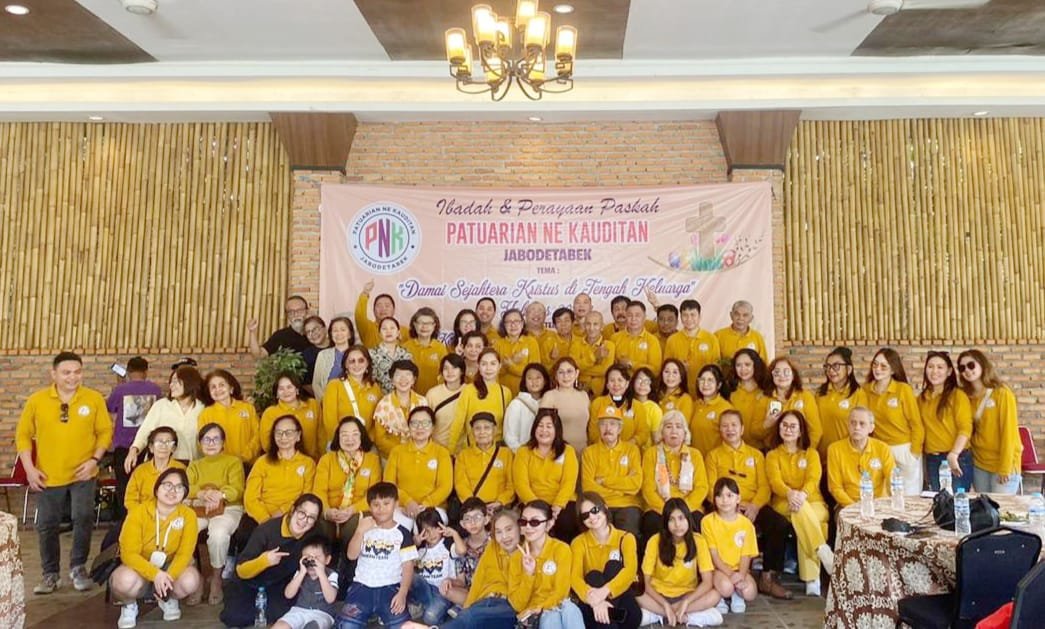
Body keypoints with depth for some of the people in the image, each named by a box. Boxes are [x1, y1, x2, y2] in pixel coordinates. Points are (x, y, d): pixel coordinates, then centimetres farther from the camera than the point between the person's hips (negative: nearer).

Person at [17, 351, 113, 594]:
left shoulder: (94, 399, -6)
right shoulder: (36, 400, -4)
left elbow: (105, 432, -2)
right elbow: (23, 435, 2)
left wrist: (95, 459, -13)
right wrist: (29, 468, -5)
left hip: (83, 474, -1)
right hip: (49, 476, 1)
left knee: (84, 518, -8)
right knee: (47, 525, 9)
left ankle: (78, 567, 14)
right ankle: (50, 574, 27)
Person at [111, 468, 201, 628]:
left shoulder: (188, 515, -15)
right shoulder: (138, 512, -19)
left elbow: (184, 553, -16)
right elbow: (129, 553, -22)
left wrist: (169, 576, -35)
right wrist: (155, 574, -36)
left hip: (170, 567, 1)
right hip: (140, 567, -1)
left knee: (190, 581, -30)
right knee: (126, 580, -36)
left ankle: (169, 600, 7)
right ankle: (129, 606, 2)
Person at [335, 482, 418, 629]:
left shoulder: (402, 533, 4)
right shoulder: (365, 529, 13)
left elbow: (408, 566, 0)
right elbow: (351, 555, 1)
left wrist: (402, 593, -13)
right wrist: (360, 531, -13)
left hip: (390, 588, -2)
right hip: (362, 587, 2)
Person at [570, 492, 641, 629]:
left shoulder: (625, 538, -3)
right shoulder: (579, 542, -1)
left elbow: (631, 569, -24)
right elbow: (575, 577, -19)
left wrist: (605, 591, -43)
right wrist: (593, 599, -42)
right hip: (591, 604, 0)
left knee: (614, 565, -26)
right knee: (593, 576, -29)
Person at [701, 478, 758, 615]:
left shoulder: (746, 524, -3)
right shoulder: (708, 521, -10)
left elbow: (746, 556, -3)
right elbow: (713, 555, -10)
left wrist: (741, 575, -22)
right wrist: (730, 574, -22)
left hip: (739, 569, 2)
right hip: (718, 568, -2)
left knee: (749, 593, -26)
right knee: (725, 587, -33)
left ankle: (736, 595, 10)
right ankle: (718, 597, 4)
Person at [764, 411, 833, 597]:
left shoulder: (811, 453, 14)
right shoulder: (772, 455, 13)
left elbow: (813, 479, -6)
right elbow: (775, 481, -7)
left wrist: (803, 494, -31)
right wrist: (790, 493, -32)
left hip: (813, 502, 0)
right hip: (783, 503, 0)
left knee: (801, 516, -37)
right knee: (800, 510, -38)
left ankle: (811, 579, -39)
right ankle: (824, 551, -46)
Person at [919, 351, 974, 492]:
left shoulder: (958, 395, -5)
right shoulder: (921, 398, 10)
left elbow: (965, 428, -13)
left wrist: (953, 454, -22)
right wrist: (923, 459, 8)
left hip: (957, 458, -5)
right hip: (931, 459, 5)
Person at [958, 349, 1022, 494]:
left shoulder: (1002, 392, -11)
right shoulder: (968, 396, 5)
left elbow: (1009, 431, -13)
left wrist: (1005, 468, -15)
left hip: (1003, 464, -5)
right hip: (979, 463, 5)